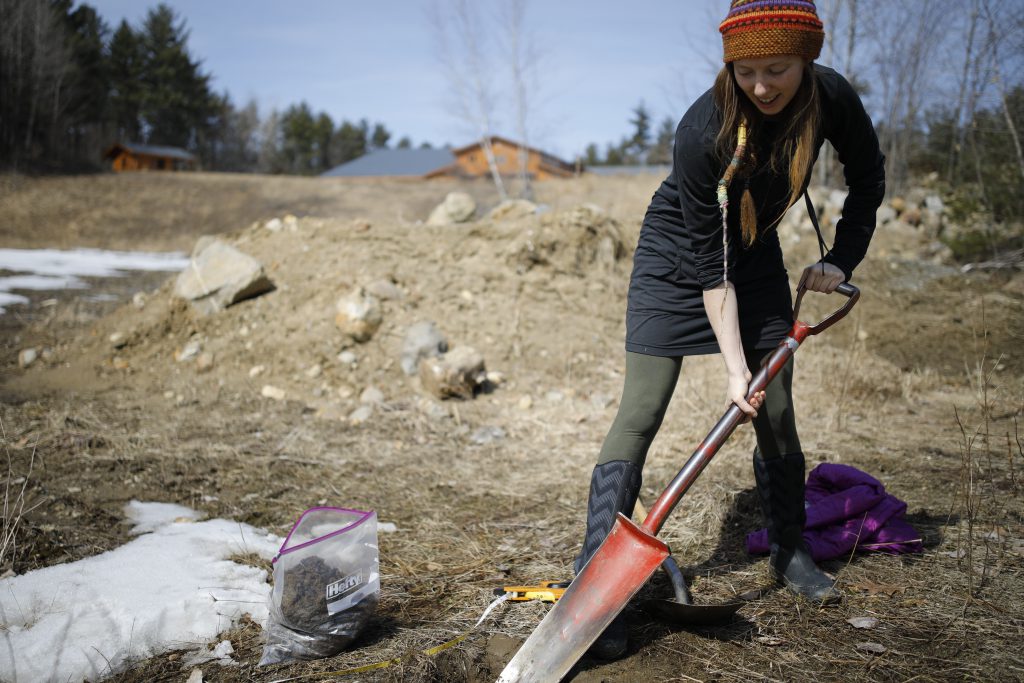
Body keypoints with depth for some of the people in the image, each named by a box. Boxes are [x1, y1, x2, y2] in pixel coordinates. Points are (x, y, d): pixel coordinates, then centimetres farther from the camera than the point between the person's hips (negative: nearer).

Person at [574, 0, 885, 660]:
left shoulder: (831, 98, -20)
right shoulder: (704, 131, -32)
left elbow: (869, 175, 2)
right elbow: (708, 265, -27)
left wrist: (841, 259, -7)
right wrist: (734, 366, -27)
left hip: (757, 252, 5)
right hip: (678, 253, -4)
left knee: (776, 411, 6)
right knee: (640, 415, -12)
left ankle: (790, 550, 28)